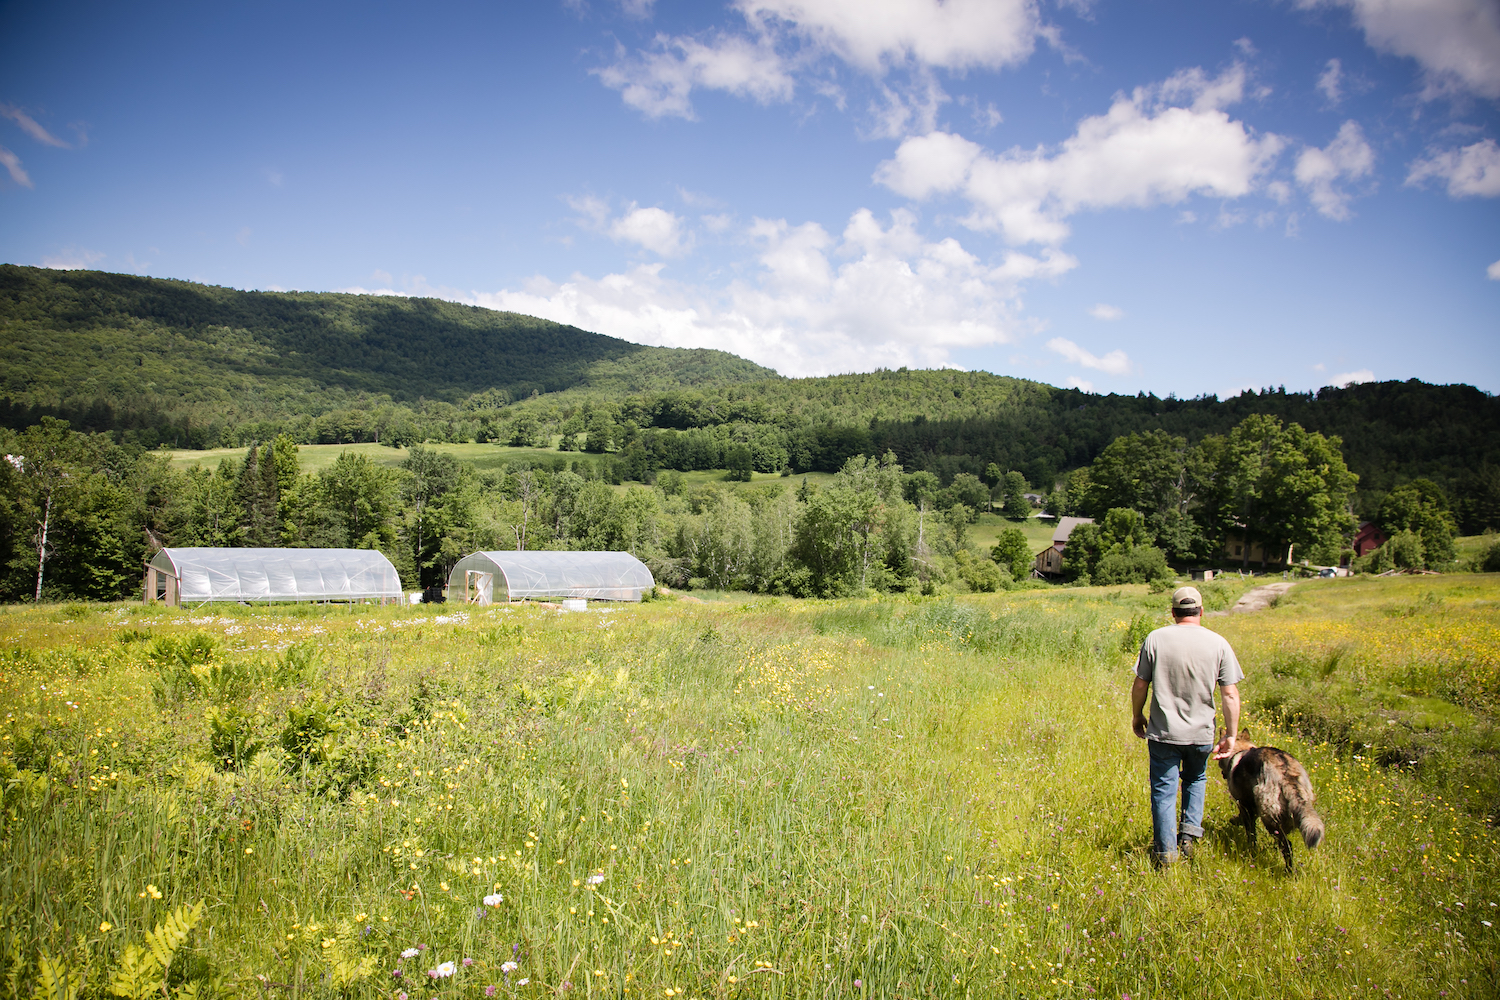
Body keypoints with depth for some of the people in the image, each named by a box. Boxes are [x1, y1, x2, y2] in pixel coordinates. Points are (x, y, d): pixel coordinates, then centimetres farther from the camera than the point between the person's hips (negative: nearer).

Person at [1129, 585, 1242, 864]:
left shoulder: (1156, 639, -8)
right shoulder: (1218, 643, -5)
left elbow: (1140, 685, -4)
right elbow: (1230, 694, -6)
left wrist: (1137, 716, 12)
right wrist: (1231, 736, 2)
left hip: (1163, 731, -2)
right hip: (1200, 732, 2)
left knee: (1164, 789, 8)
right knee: (1195, 779, 26)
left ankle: (1166, 850, 11)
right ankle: (1190, 833, 17)